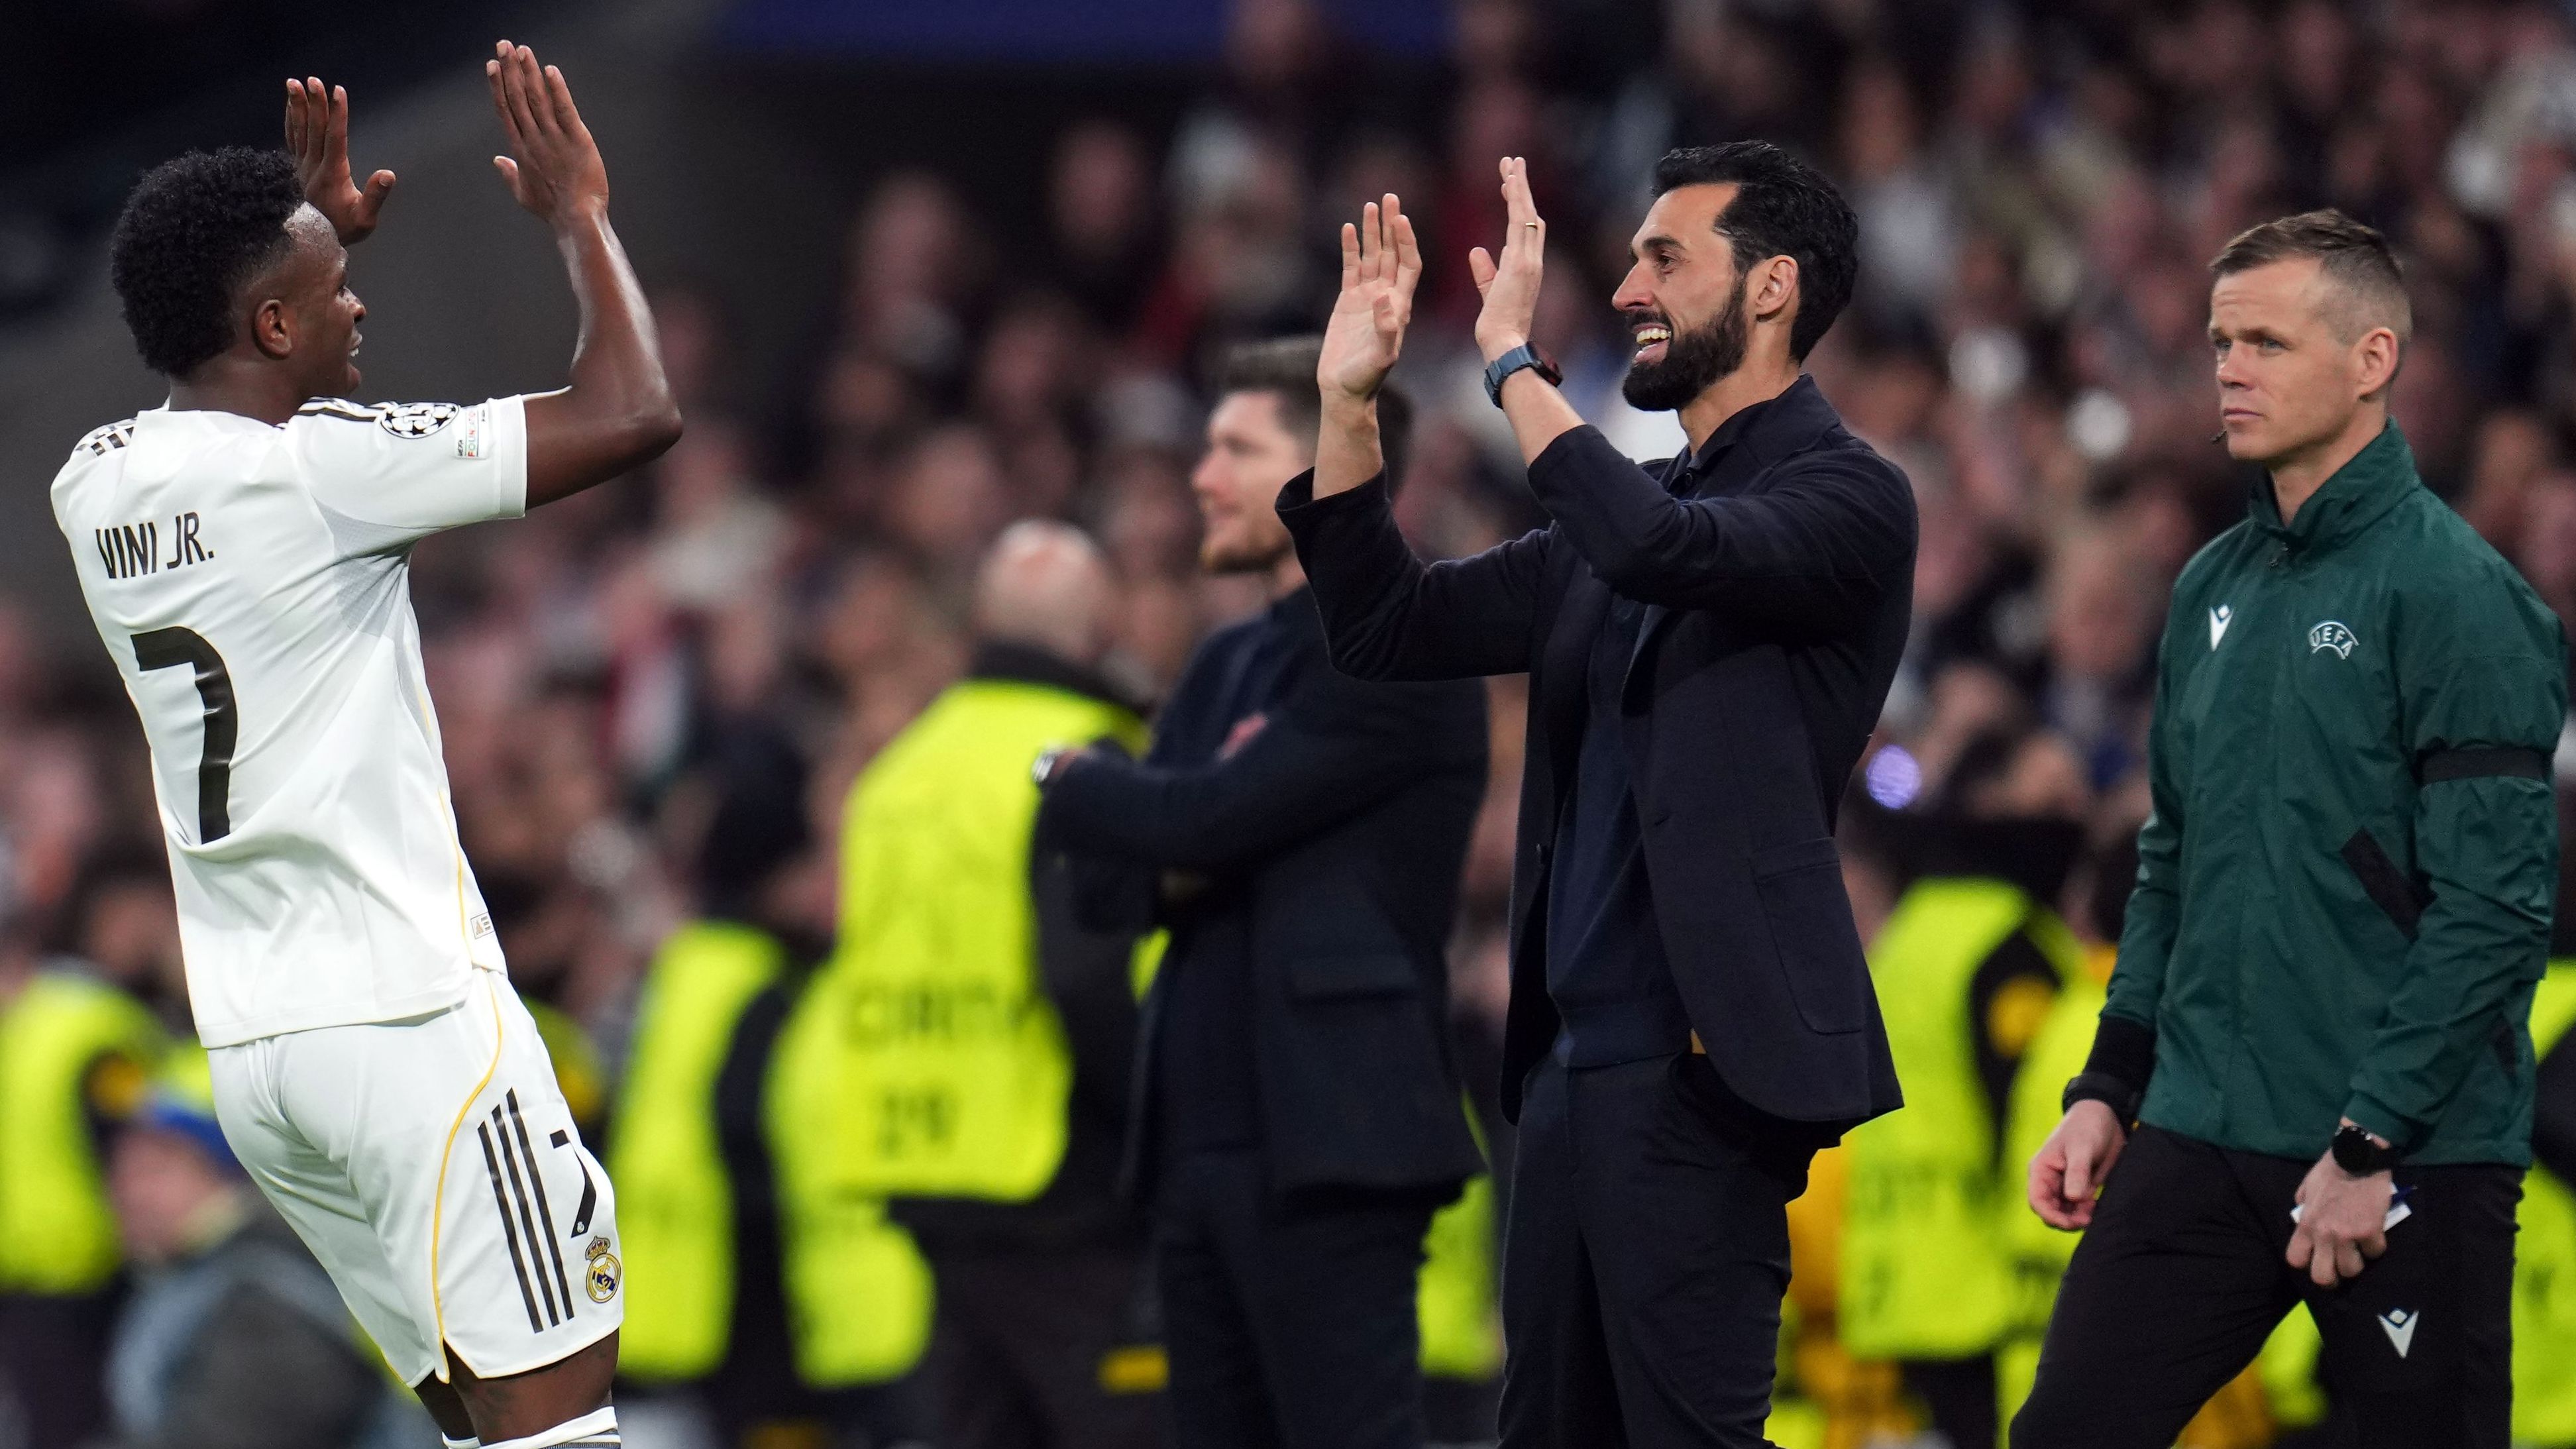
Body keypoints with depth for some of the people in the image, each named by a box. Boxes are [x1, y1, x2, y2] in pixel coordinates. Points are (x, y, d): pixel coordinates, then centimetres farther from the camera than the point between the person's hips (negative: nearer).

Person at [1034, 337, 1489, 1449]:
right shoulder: (1226, 668, 20)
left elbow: (1208, 820, -16)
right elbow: (1111, 877, 15)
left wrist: (1074, 786, 4)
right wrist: (1175, 867, -8)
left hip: (1330, 1149, -9)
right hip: (1204, 1138, 9)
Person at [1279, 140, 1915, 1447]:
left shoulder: (1846, 495, -6)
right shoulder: (1643, 499, 19)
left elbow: (1657, 547, -27)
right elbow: (1387, 629, 18)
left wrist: (1513, 359, -19)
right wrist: (1349, 399, 9)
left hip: (1694, 1065, -9)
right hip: (1575, 1056, 9)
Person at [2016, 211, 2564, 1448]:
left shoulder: (2455, 593, -10)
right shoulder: (2215, 588, 13)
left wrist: (2371, 1144, -17)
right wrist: (2109, 1089, 12)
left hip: (2410, 1161, -6)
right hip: (2201, 1142, 6)